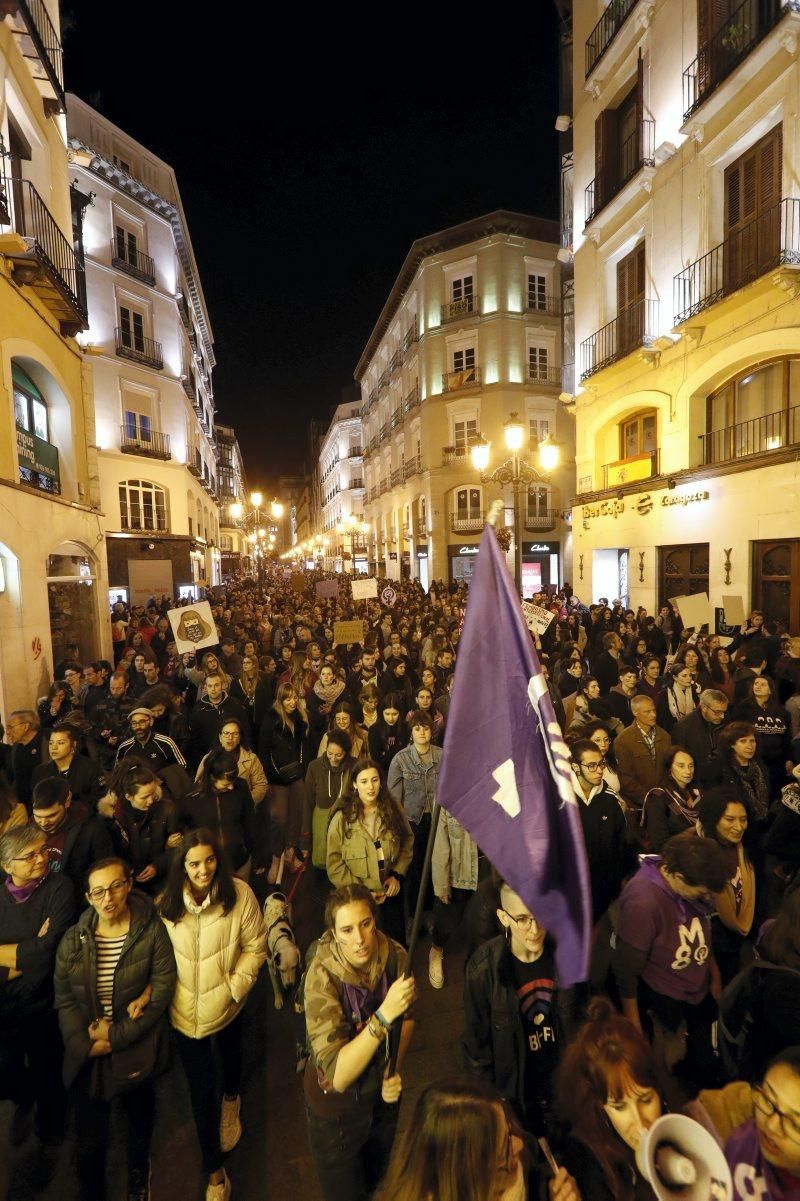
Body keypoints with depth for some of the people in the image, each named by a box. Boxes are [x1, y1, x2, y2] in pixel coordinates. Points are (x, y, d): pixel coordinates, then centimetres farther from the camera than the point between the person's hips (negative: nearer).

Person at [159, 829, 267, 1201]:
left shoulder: (239, 894, -25)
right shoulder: (167, 902, -18)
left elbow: (254, 947, -16)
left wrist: (235, 987, -19)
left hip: (225, 1004, 0)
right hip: (184, 1010, 1)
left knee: (229, 1052, 29)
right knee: (200, 1090, 12)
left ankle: (231, 1099, 64)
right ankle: (214, 1170, 38)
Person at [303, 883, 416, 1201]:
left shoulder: (394, 955, -22)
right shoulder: (322, 977, -34)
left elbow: (407, 1018, -1)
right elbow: (338, 1076, -36)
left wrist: (395, 1070, -14)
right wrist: (384, 1014, -45)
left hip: (383, 1091, 4)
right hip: (338, 1105, -4)